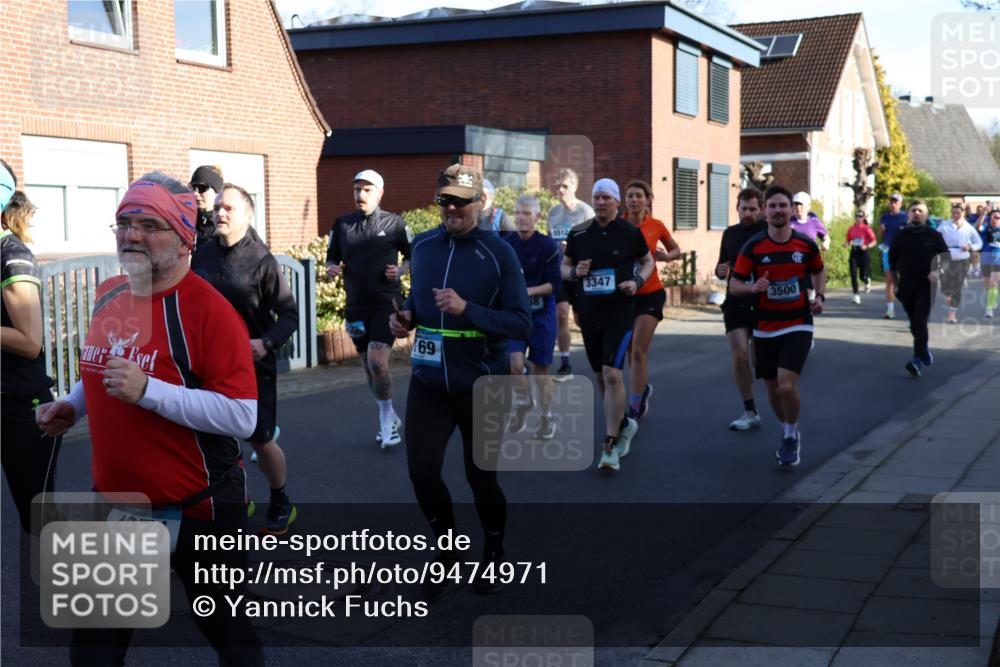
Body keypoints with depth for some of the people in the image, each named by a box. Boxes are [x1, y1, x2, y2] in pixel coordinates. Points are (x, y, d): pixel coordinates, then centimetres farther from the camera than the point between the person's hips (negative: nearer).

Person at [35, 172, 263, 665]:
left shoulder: (207, 308, -20)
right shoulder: (108, 296, 4)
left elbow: (242, 417, -26)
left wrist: (148, 391, -31)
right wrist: (73, 406, 5)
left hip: (197, 509, -7)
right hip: (114, 501, 7)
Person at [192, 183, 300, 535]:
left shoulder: (261, 260, -12)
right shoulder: (202, 255, 0)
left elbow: (289, 313, -12)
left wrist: (267, 342, -27)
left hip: (254, 364, -4)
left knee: (261, 440, 5)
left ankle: (280, 503, 29)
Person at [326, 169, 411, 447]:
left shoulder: (394, 223, -3)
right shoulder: (342, 224, 5)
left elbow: (412, 256, 7)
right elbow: (331, 258, 15)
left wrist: (400, 270, -12)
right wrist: (332, 268, -6)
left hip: (386, 302, -4)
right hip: (356, 306, 4)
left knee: (377, 360, -19)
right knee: (369, 366, 12)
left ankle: (386, 416, 3)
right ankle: (390, 419, 31)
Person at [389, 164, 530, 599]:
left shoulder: (498, 253, -11)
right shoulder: (422, 246, 3)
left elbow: (522, 324, -15)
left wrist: (467, 309, -27)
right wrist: (406, 317, -2)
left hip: (481, 385, -3)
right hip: (429, 382, 4)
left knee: (480, 476, 9)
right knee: (422, 471, -3)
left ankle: (493, 555, 36)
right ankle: (447, 549, 25)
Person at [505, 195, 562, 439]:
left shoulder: (548, 246, -10)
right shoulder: (506, 244, -2)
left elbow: (555, 284, -10)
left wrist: (530, 291, -22)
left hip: (541, 312, -2)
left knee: (540, 367, 6)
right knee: (514, 362, -15)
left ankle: (547, 418, 25)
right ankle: (523, 403, 15)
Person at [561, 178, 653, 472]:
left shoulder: (630, 232, -3)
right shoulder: (578, 233, 3)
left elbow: (648, 261, 11)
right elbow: (564, 267, 14)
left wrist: (637, 281, -8)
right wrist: (574, 272, -9)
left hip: (620, 312, -4)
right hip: (589, 314, 4)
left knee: (612, 374, -16)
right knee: (601, 377, 14)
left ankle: (611, 445, -9)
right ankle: (624, 424, 39)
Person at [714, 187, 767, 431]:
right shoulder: (730, 233, 9)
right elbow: (721, 267, 18)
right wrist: (720, 271, -4)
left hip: (762, 304, -3)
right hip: (735, 303, 3)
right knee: (739, 356, -8)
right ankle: (750, 412, 3)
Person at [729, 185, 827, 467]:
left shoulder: (806, 244, -4)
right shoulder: (753, 246, -6)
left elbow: (819, 271, 17)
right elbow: (734, 285, -4)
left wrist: (819, 297, 0)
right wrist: (753, 287, -25)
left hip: (798, 325, -2)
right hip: (765, 328, 2)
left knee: (787, 385, -17)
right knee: (773, 387, 11)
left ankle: (791, 437, 7)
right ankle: (789, 433, 38)